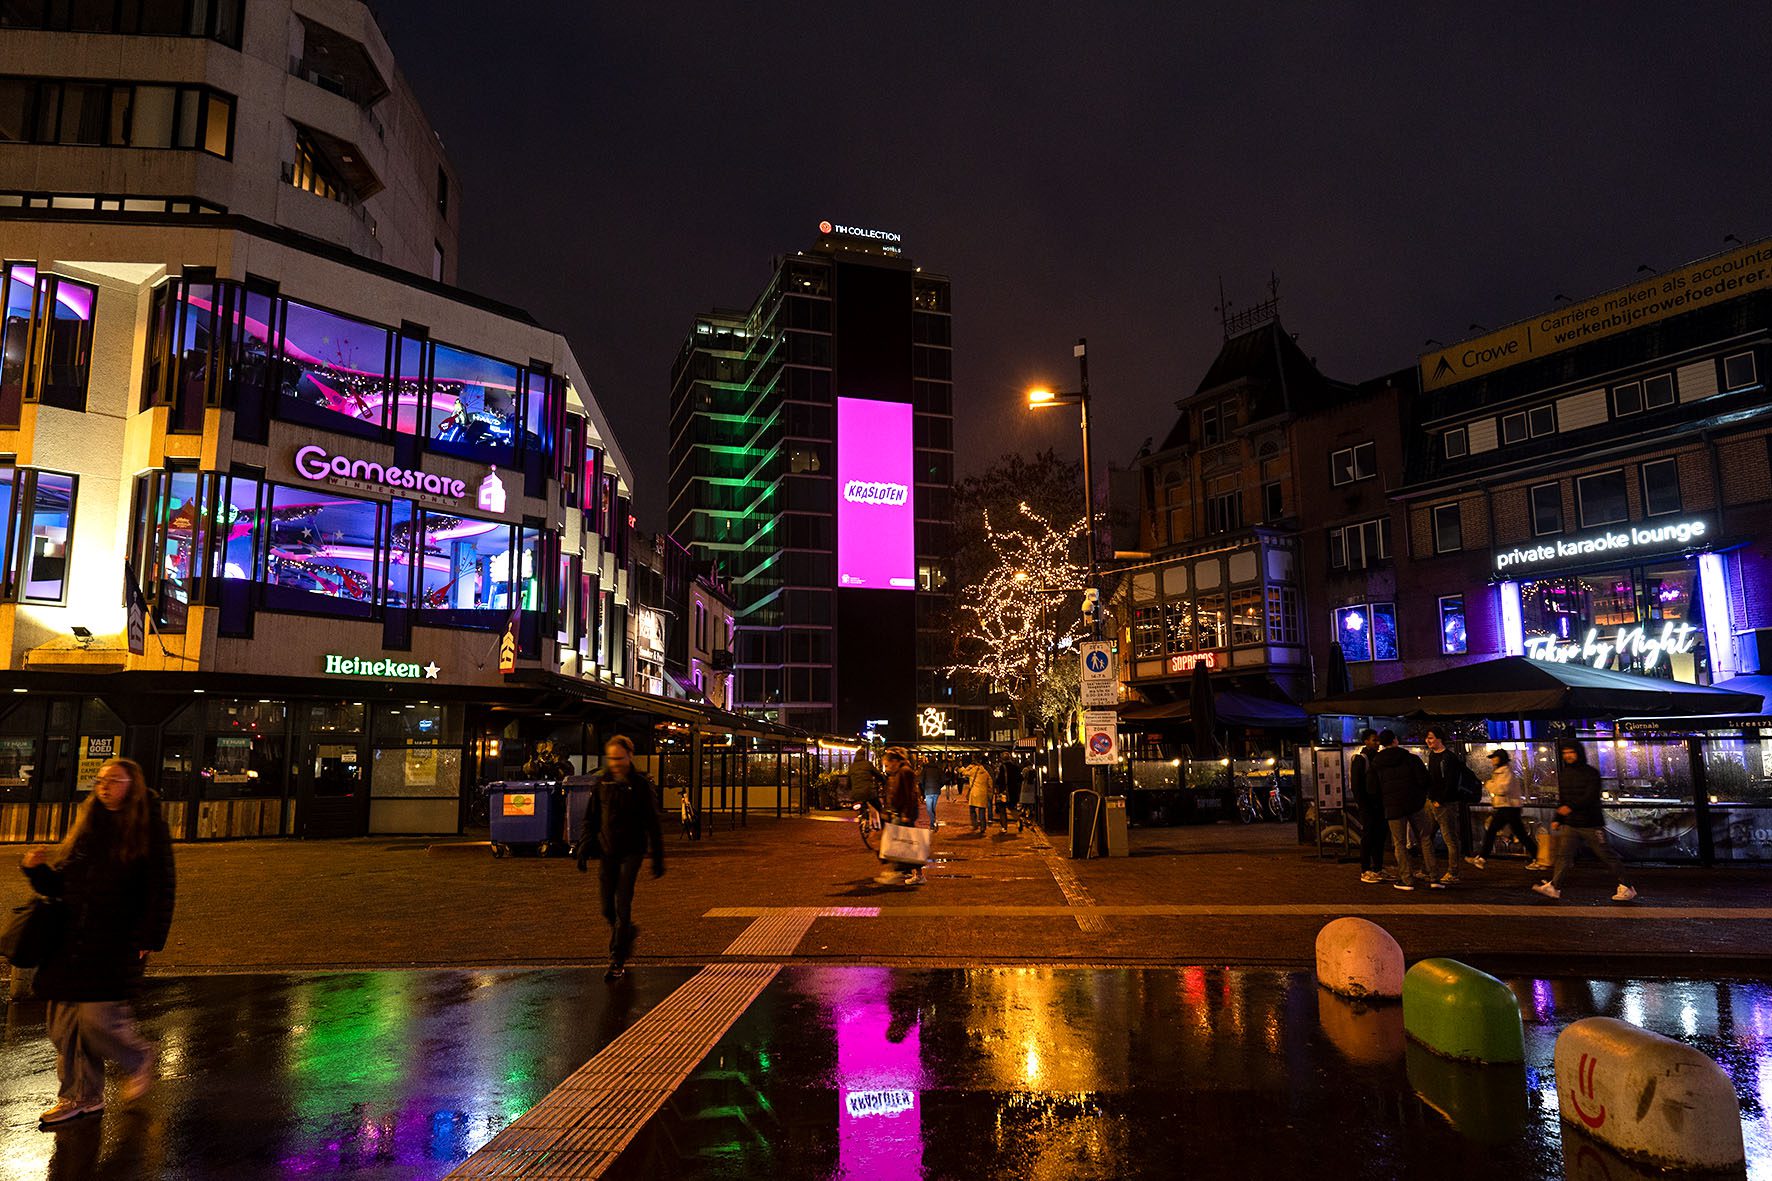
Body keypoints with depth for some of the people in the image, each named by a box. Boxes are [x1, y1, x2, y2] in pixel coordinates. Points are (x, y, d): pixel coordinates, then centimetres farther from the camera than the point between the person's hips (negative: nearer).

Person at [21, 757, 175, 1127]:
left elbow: (162, 888, -7)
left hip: (117, 943, -6)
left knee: (98, 1018, -11)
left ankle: (140, 1059, 19)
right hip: (72, 941, 7)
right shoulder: (86, 829, 13)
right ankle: (82, 1096, 25)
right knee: (63, 1021, 9)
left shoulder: (148, 830, -4)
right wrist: (37, 869, -2)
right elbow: (60, 884, 18)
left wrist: (150, 939, -12)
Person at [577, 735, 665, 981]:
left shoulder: (641, 784, -5)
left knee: (622, 904, -8)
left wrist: (658, 858, -3)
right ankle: (628, 932, 36)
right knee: (607, 908, 6)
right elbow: (590, 819, 10)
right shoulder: (601, 783, 3)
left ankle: (618, 961, 0)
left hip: (631, 852, -4)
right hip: (606, 851, 4)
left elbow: (652, 823, -2)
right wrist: (584, 849, 0)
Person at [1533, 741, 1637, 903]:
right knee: (1563, 855, -1)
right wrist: (1557, 819, 14)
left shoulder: (1591, 773, -10)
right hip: (1570, 824, 6)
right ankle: (1554, 887, -1)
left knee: (1607, 856, 3)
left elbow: (1590, 797, -22)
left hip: (1591, 824, -6)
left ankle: (1625, 888, 15)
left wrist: (1571, 807, -34)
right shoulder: (1564, 774, 12)